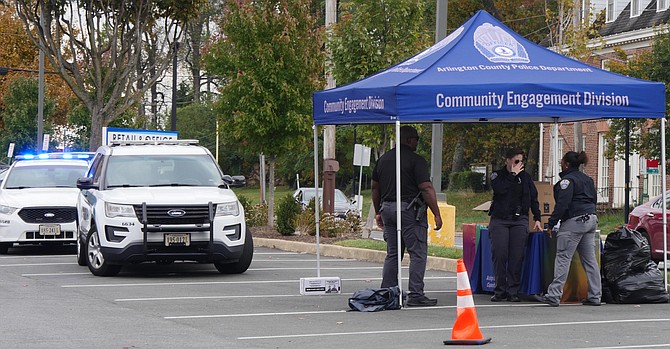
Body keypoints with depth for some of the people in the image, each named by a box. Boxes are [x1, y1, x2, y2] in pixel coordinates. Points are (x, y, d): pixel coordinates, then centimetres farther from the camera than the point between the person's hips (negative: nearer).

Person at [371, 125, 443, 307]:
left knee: (392, 254, 13)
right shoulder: (416, 160, -9)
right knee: (418, 253, -3)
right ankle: (415, 295, -7)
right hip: (410, 210, -7)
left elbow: (375, 188, 18)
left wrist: (378, 212, 26)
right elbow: (426, 188, -14)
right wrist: (437, 214, -11)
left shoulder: (383, 159, 12)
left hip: (387, 208, 7)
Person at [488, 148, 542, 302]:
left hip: (519, 221, 2)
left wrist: (537, 219, 8)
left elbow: (533, 198, 15)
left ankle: (513, 291, 0)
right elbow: (500, 189, -17)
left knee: (517, 257, -4)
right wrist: (513, 174, -10)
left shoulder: (525, 177, 13)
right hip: (499, 220, -2)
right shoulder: (497, 175, 4)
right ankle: (500, 291, 1)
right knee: (499, 255, -7)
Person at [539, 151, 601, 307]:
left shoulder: (567, 180, -9)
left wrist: (551, 224, -13)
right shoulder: (587, 179, 19)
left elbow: (562, 204, -16)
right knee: (590, 259, 9)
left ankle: (554, 295, -12)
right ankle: (595, 296, 8)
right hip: (591, 219, 9)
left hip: (574, 221, -9)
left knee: (563, 258, -8)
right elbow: (593, 200, 25)